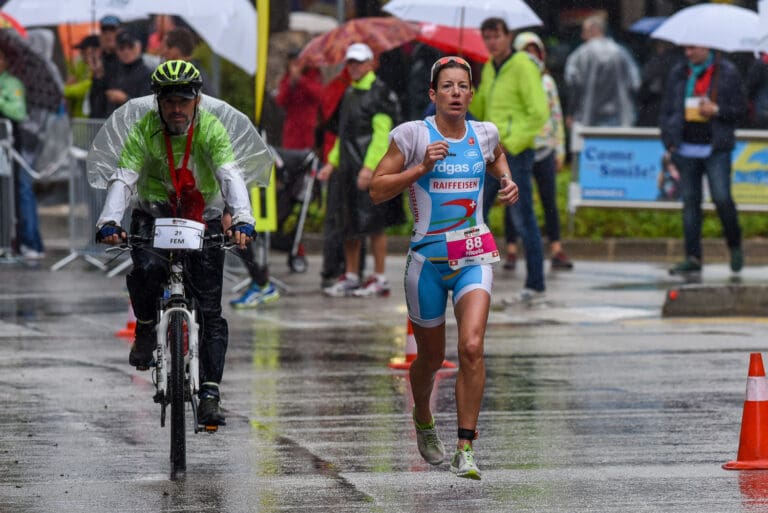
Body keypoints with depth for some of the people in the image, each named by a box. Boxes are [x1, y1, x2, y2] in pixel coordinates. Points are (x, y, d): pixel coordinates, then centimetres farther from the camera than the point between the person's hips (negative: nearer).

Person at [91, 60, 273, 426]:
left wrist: (242, 220, -47)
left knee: (209, 309, -9)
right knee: (147, 268, -32)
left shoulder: (212, 128, -18)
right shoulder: (142, 129, -16)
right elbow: (123, 178, -25)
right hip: (153, 213, 0)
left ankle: (209, 395, -8)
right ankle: (146, 327, -2)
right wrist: (109, 222, -43)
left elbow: (231, 176, -29)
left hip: (202, 216, 0)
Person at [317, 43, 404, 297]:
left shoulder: (379, 92, -9)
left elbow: (382, 133, -16)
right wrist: (332, 162, 17)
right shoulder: (350, 93, 17)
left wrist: (370, 167, -22)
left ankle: (379, 279, 2)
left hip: (371, 171, -8)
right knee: (348, 225, 10)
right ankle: (351, 277, 17)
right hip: (348, 169, 8)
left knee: (373, 225, -4)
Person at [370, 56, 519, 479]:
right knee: (431, 356, 12)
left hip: (474, 257, 1)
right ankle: (423, 420, 44)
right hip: (427, 257, -1)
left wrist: (506, 180, 9)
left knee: (472, 347, -19)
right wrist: (421, 168, -17)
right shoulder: (412, 135, -6)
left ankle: (465, 449, -15)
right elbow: (376, 191, -6)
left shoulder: (485, 134, 4)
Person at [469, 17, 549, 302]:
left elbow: (539, 112, -17)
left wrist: (512, 142, -18)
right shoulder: (489, 69, 14)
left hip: (516, 151, -8)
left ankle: (535, 284, 1)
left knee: (523, 218, -5)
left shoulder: (523, 67, -11)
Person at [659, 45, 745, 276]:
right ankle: (693, 258, 4)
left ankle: (735, 246, 12)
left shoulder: (727, 73, 2)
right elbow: (666, 110, 15)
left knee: (722, 198, -11)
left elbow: (740, 108, 4)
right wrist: (669, 142, 6)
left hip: (716, 149, -3)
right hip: (686, 149, 3)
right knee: (690, 201, 2)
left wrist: (717, 110, -13)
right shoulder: (678, 73, 12)